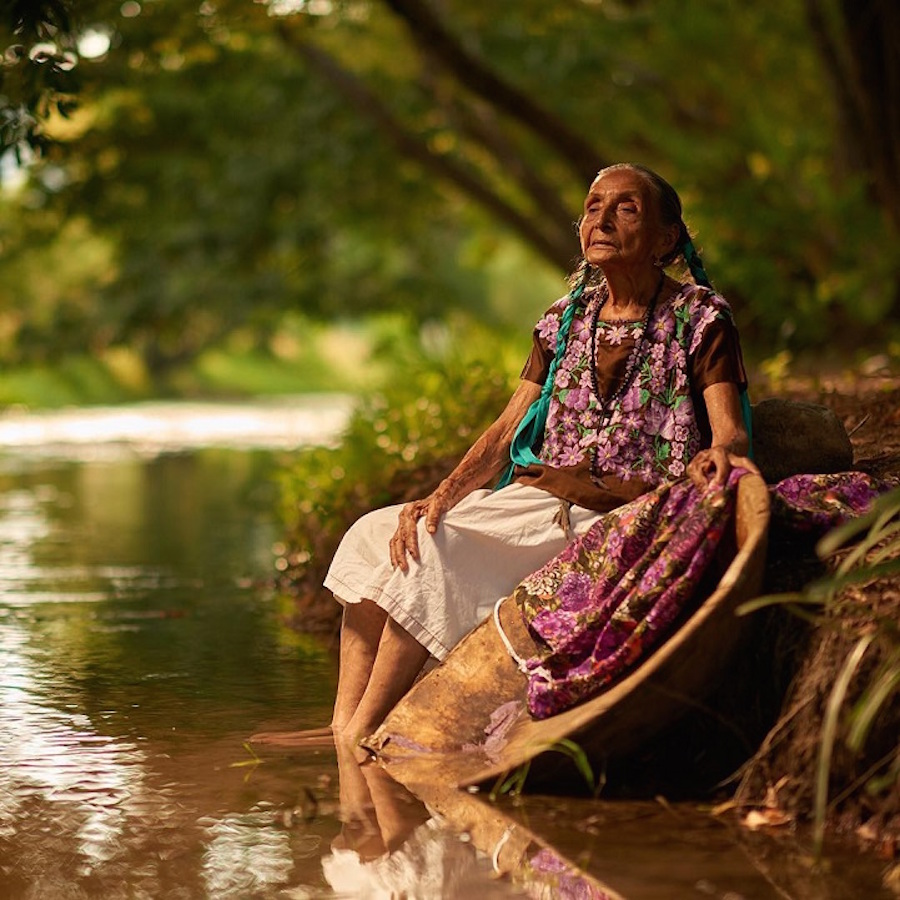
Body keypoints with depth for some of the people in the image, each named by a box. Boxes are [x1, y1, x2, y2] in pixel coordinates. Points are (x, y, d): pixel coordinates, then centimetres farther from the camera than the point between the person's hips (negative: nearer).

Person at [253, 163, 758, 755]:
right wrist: (441, 496, -9)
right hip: (537, 500, 7)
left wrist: (718, 456, -37)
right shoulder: (565, 320, 14)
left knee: (432, 548, -25)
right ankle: (345, 729, -16)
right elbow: (508, 430, 7)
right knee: (376, 533, -11)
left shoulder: (699, 317, -2)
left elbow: (730, 433, -12)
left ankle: (361, 733, -19)